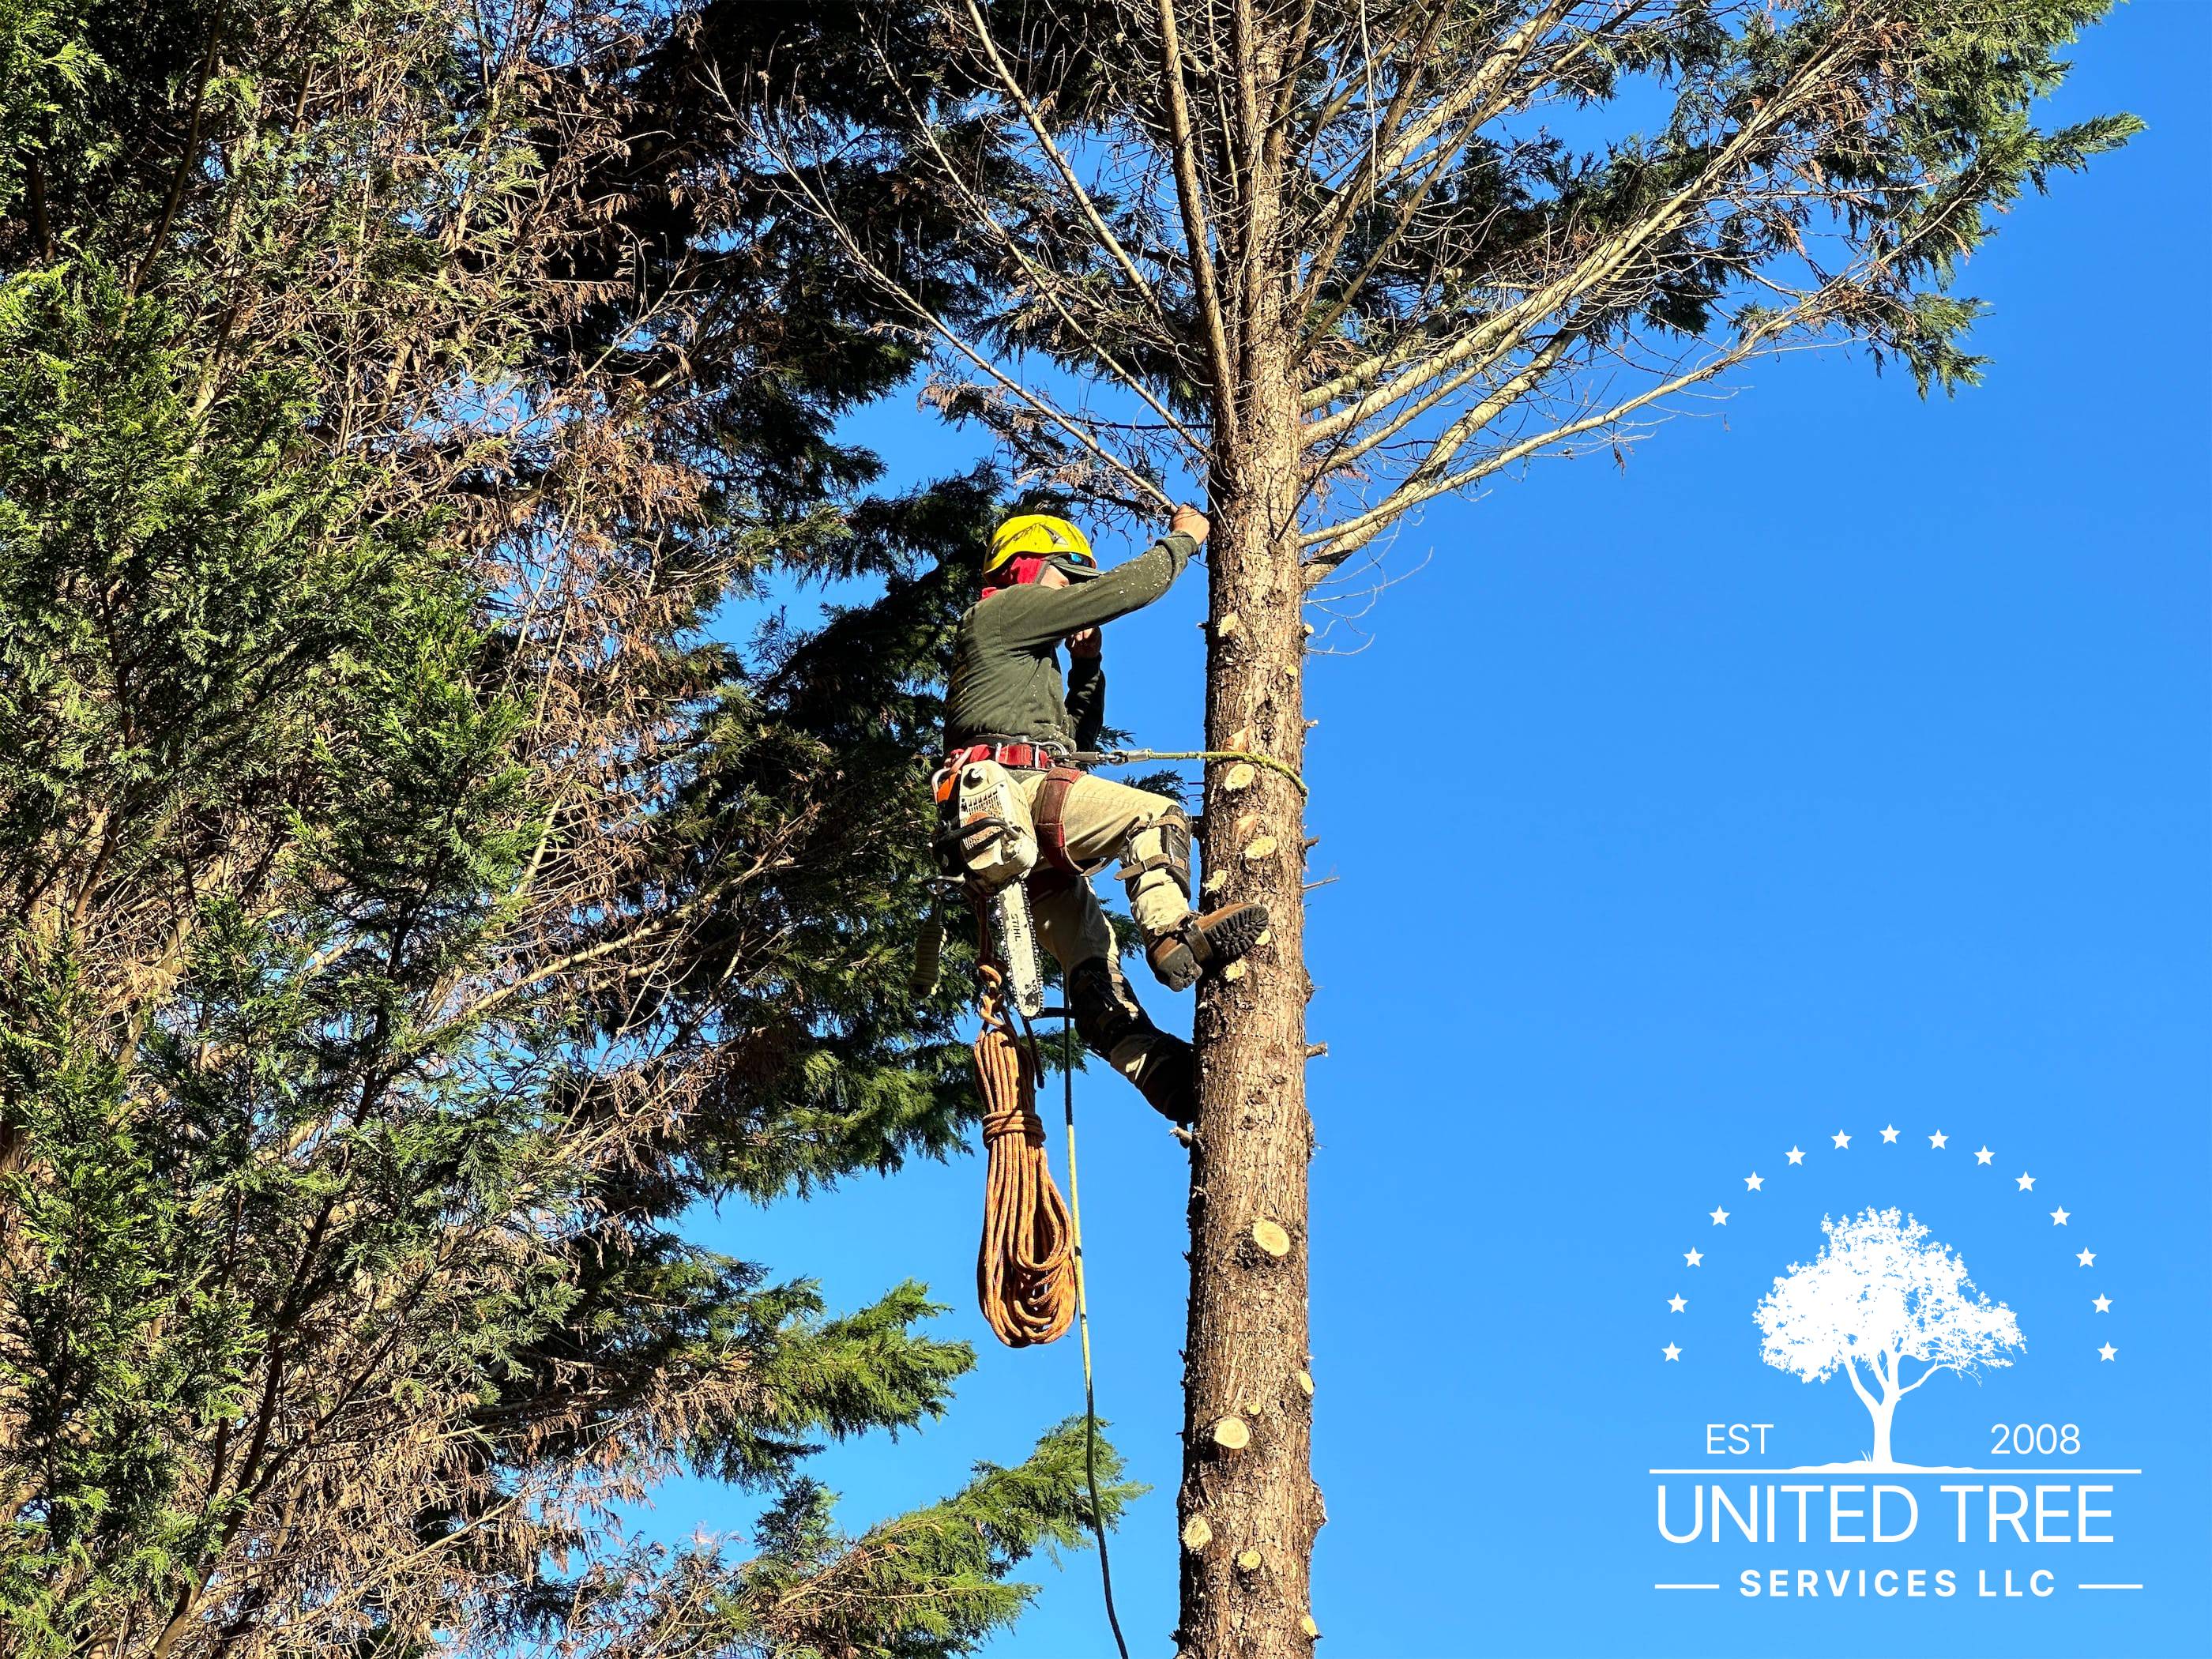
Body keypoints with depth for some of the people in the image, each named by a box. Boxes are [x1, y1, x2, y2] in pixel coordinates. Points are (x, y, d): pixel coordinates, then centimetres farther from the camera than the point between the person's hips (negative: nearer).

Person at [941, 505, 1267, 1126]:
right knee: (1153, 815, -24)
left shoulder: (1028, 655, 37)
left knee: (1091, 950, 1)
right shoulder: (1004, 609, 8)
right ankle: (1174, 936, -43)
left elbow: (1074, 740, 37)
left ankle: (1161, 1070, -4)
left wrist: (1086, 667, 26)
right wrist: (1182, 540, 14)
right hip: (1010, 788, -10)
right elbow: (1120, 592, 1)